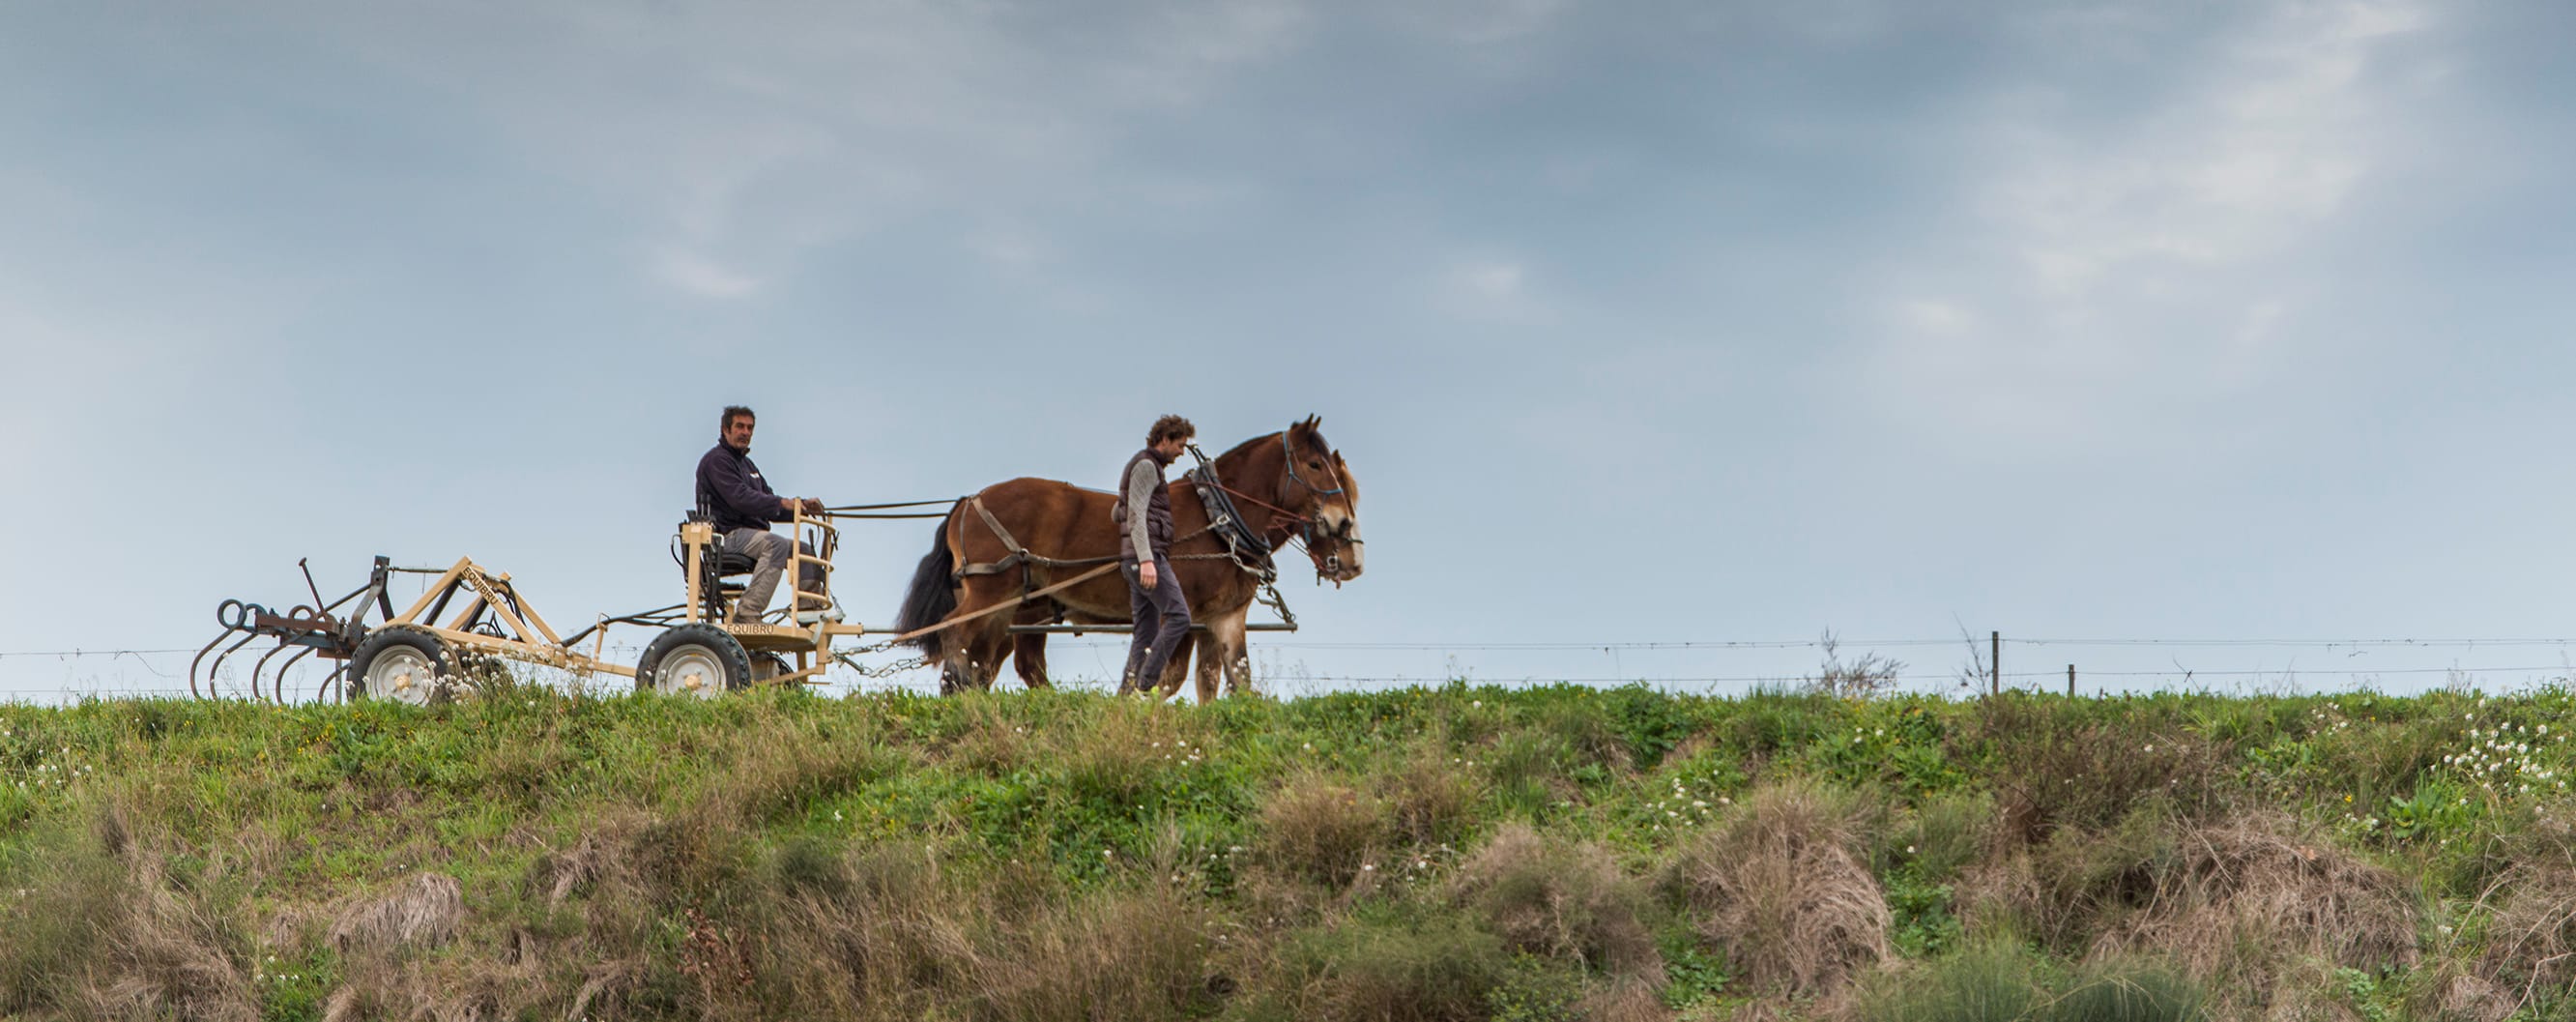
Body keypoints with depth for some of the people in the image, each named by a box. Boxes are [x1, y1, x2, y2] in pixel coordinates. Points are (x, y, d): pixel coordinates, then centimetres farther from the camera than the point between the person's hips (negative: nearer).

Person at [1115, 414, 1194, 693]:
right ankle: (1145, 683, -19)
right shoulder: (1146, 466, -7)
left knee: (1146, 633, 8)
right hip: (1147, 556, -11)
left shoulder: (1149, 467, 24)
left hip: (1143, 559, 11)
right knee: (1178, 617, -15)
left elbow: (1117, 513, 33)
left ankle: (1127, 690, 3)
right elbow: (1136, 514, -18)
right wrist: (1146, 559, -27)